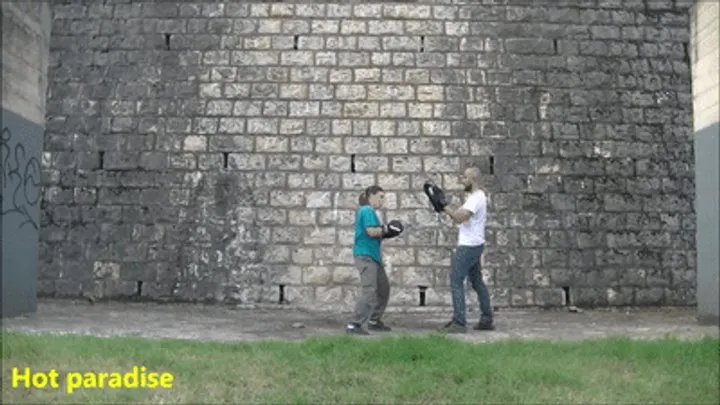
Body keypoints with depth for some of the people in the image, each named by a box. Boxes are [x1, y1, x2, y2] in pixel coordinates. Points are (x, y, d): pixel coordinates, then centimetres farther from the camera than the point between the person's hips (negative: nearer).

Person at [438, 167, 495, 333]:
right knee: (477, 282, 15)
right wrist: (446, 209, 1)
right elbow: (460, 217, 14)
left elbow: (459, 218, -27)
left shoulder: (476, 198, -18)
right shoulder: (477, 196, 15)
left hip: (468, 246, -11)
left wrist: (444, 206, -18)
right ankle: (486, 320, 22)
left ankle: (459, 323, -10)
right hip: (473, 245, 11)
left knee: (456, 281, -9)